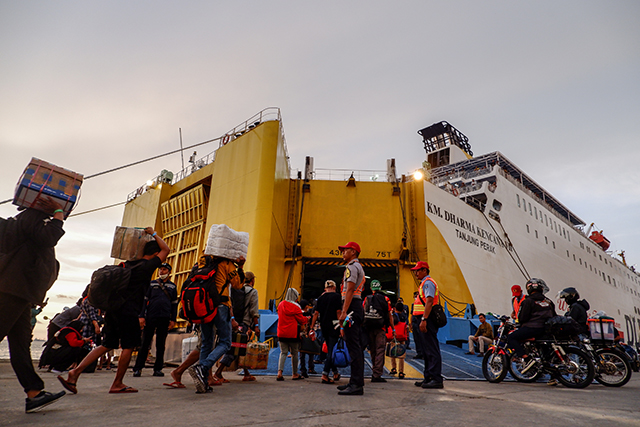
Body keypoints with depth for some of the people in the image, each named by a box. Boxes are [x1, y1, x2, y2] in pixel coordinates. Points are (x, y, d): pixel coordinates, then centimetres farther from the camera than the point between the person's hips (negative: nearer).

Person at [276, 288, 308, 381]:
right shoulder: (295, 307, -12)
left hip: (282, 333, 4)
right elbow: (301, 320, -5)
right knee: (294, 353, 9)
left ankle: (279, 371, -12)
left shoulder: (280, 305, 5)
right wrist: (307, 318, 16)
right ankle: (295, 374, 19)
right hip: (293, 334, -4)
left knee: (283, 352, 6)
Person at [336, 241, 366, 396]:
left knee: (353, 346, -12)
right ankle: (356, 381, 19)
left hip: (351, 307, -11)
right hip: (358, 307, 11)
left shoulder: (352, 267, -7)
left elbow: (349, 290, -17)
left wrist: (344, 312, -22)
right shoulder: (359, 267, 25)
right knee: (355, 346, 13)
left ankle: (357, 385, -11)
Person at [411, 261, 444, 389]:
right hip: (426, 320, 11)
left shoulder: (427, 282, -9)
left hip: (428, 320, -11)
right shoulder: (425, 283, 23)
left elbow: (429, 302, -20)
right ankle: (428, 378, 18)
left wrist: (424, 319, -25)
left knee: (432, 350, -9)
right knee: (427, 351, 13)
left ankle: (437, 379, -7)